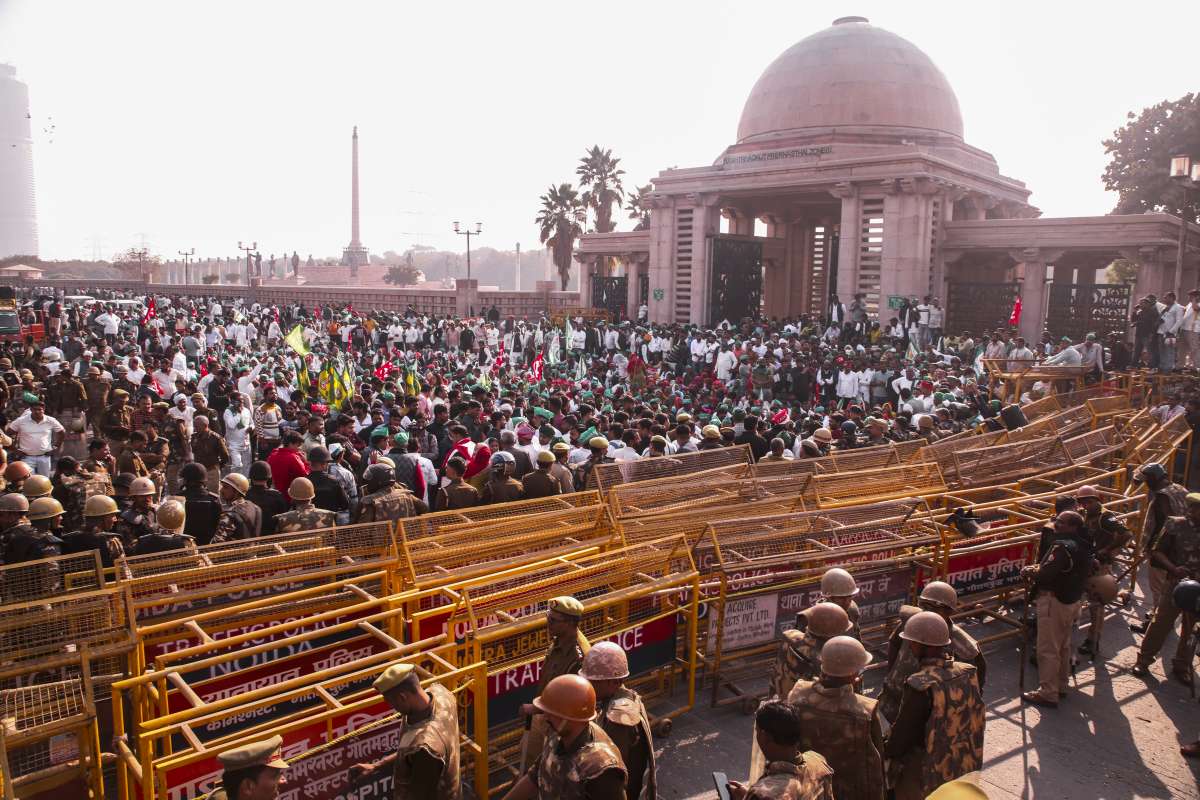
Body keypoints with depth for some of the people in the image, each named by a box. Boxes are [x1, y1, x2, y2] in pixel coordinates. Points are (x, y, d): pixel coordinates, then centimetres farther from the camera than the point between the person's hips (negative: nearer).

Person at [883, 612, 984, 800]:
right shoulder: (968, 673, -11)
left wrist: (885, 751, 0)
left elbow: (902, 734, -19)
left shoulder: (920, 686, -29)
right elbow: (973, 721, 2)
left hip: (927, 774, -6)